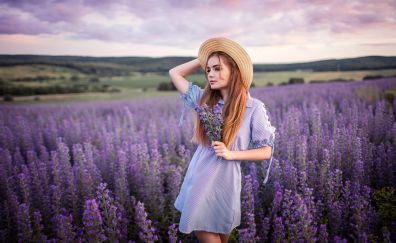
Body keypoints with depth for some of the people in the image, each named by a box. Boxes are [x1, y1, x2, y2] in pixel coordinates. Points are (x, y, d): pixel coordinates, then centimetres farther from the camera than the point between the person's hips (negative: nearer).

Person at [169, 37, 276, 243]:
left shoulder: (254, 107, -11)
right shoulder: (206, 99, 2)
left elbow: (266, 151, -7)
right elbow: (174, 73, 9)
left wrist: (231, 154, -19)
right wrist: (202, 59, 2)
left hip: (222, 179, -5)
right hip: (197, 176, 5)